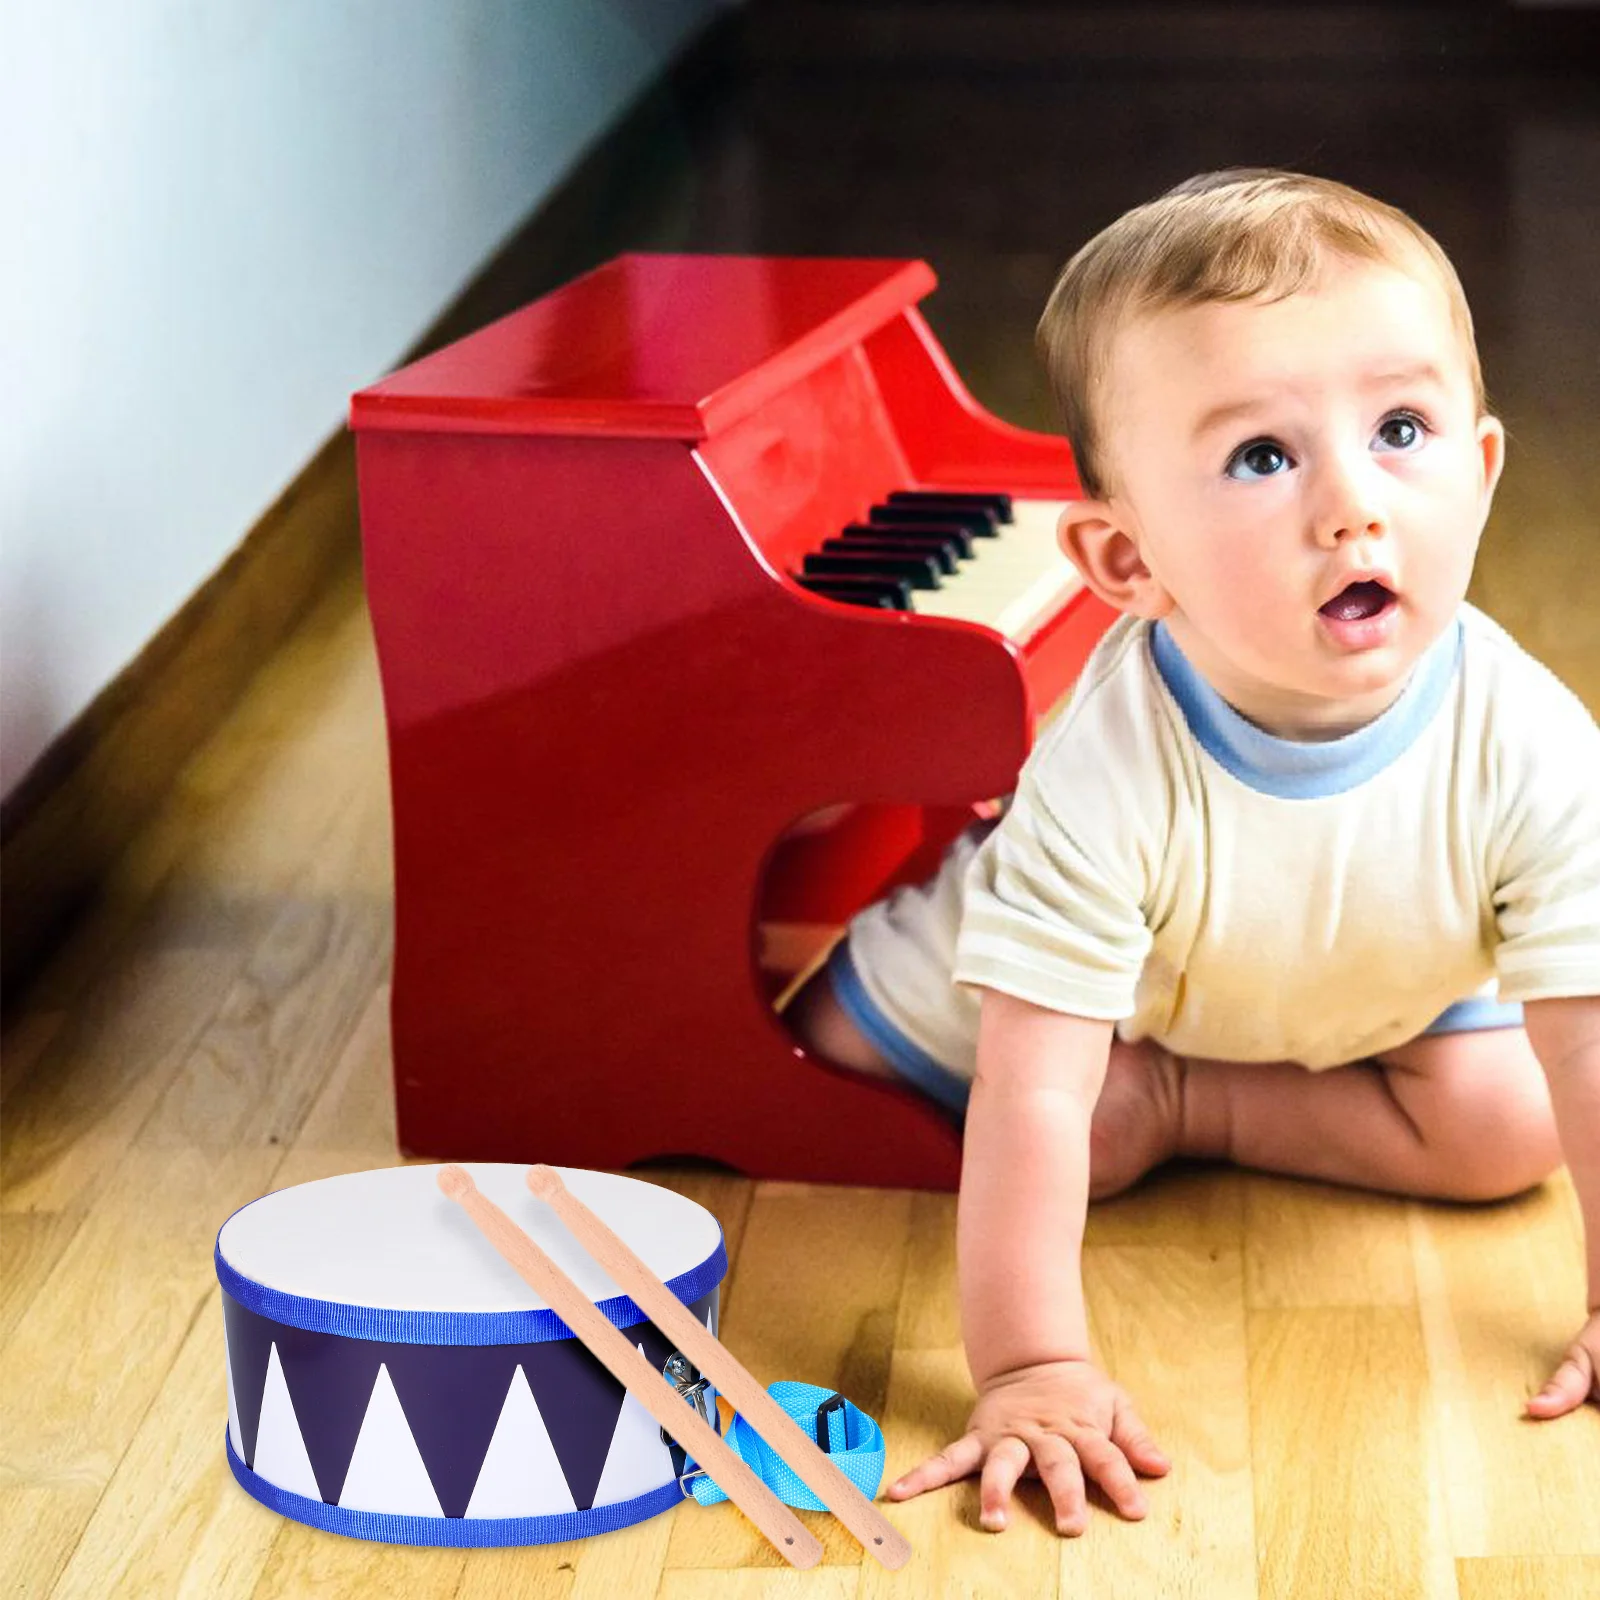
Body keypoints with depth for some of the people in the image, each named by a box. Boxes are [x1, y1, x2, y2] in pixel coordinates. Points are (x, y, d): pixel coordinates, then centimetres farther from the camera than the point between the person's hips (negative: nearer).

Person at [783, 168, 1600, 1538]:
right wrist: (1029, 1367, -48)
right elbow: (1031, 1092, -45)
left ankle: (1183, 1104, -3)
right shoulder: (1110, 773, -45)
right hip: (1111, 995, -2)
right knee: (832, 1037, -4)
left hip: (1377, 1005, 2)